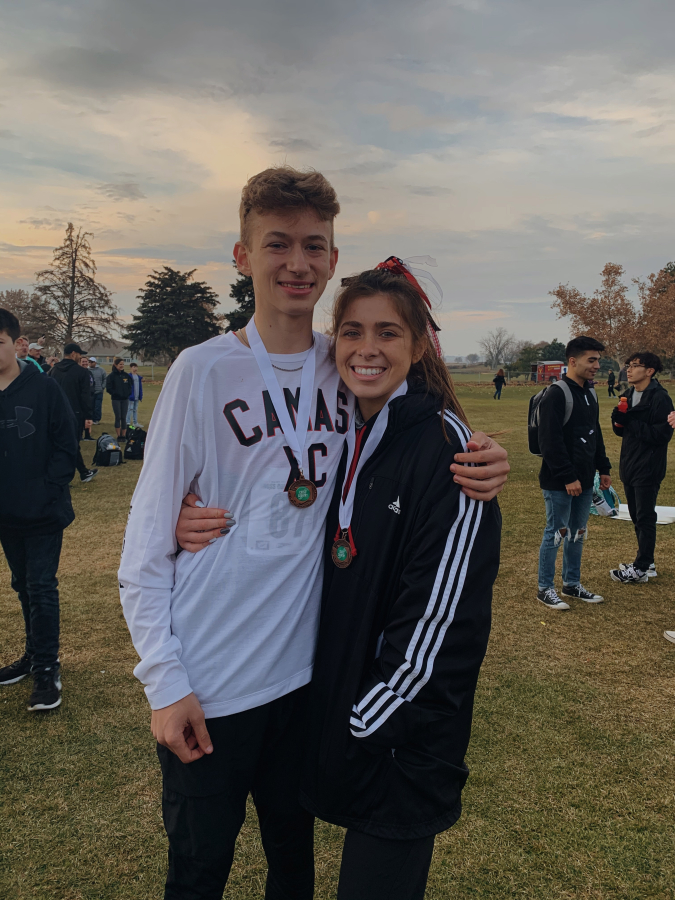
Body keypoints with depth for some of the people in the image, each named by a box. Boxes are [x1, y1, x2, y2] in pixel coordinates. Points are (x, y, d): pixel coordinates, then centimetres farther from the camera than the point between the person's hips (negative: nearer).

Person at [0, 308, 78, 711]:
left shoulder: (45, 389, -10)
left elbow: (67, 446, -8)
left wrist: (48, 490, -14)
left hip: (44, 512, -5)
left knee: (42, 587, -2)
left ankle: (48, 668, 8)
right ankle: (36, 654, 32)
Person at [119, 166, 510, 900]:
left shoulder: (348, 369, -1)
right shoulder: (204, 370, -12)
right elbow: (145, 544, -10)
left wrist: (475, 467, -13)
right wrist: (165, 680, -13)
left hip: (306, 667, 4)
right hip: (207, 685, -3)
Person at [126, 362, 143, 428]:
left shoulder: (139, 377, 12)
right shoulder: (129, 376, -10)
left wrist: (141, 396, 15)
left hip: (137, 397, 7)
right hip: (131, 396, -7)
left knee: (135, 409, 14)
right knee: (130, 409, -6)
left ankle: (135, 422, 21)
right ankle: (128, 423, -2)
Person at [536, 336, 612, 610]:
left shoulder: (590, 395, 12)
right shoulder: (556, 394, -16)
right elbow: (550, 442, -21)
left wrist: (603, 468, 16)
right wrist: (568, 477, -22)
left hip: (584, 480, 8)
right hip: (558, 483, -8)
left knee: (578, 533, 15)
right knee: (556, 533, 0)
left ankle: (572, 584, 29)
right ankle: (545, 589, 13)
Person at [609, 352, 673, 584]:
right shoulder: (629, 395, 11)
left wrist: (630, 421, -20)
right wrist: (618, 419, -8)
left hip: (648, 468, -8)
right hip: (629, 465, 8)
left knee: (645, 518, -2)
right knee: (636, 517, 14)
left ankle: (640, 569, 5)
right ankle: (647, 563, 26)